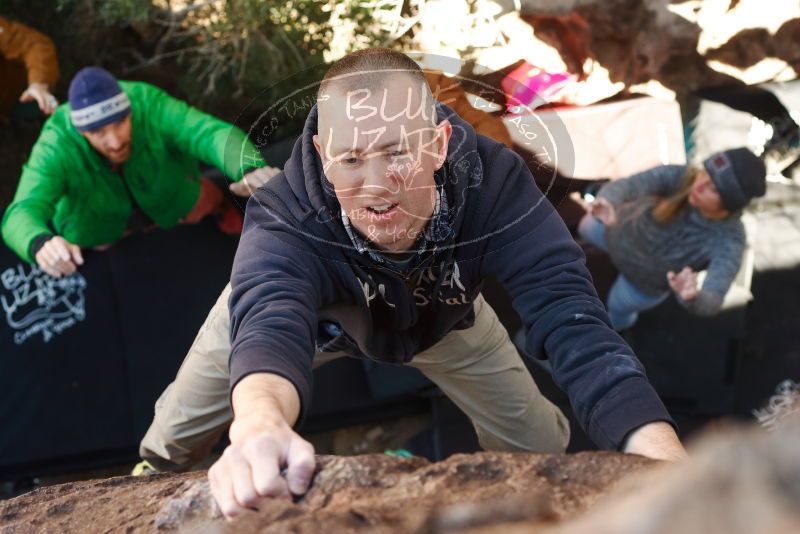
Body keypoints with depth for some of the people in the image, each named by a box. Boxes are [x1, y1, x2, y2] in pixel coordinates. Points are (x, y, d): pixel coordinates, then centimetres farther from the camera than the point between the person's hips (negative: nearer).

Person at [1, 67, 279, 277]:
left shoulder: (147, 104, -31)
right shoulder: (57, 145, -33)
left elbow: (212, 132, -42)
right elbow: (23, 212, -43)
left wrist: (251, 170, -64)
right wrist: (40, 244, -69)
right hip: (102, 241, -2)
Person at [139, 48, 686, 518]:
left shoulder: (493, 183, -40)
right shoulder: (283, 219, -45)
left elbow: (570, 317, -50)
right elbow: (271, 324, -65)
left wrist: (662, 453, -67)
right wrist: (259, 423, -91)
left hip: (440, 311, 2)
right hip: (300, 305, -1)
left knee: (540, 447, 1)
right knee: (174, 439, -2)